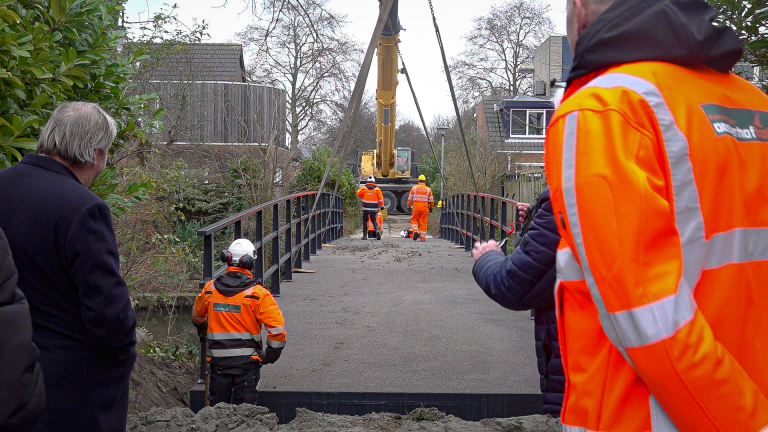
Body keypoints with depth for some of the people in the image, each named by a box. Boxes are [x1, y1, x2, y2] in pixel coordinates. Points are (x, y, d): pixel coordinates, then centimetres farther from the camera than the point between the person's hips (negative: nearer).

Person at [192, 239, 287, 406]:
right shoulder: (258, 294, -12)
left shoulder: (210, 289, 0)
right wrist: (270, 355, 0)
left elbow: (197, 318, 18)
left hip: (218, 360, 3)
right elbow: (277, 329, -15)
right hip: (246, 361, -3)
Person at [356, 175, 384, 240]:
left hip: (366, 208, -1)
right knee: (374, 221, 9)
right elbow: (380, 198, 2)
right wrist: (382, 206, 12)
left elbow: (358, 194, 8)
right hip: (374, 209, 1)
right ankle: (377, 230, -19)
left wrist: (360, 188, 25)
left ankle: (365, 235, 12)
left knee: (365, 221, 11)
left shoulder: (363, 188, -5)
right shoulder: (377, 189, -2)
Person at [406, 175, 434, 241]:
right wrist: (431, 208, 20)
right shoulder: (428, 189, 6)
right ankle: (422, 237, 5)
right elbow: (431, 200, 7)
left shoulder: (414, 188, 4)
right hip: (425, 207, 1)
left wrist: (409, 206, 14)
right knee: (423, 222, 5)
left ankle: (415, 231, -11)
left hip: (416, 206, -1)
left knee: (414, 220, 12)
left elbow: (410, 199, 4)